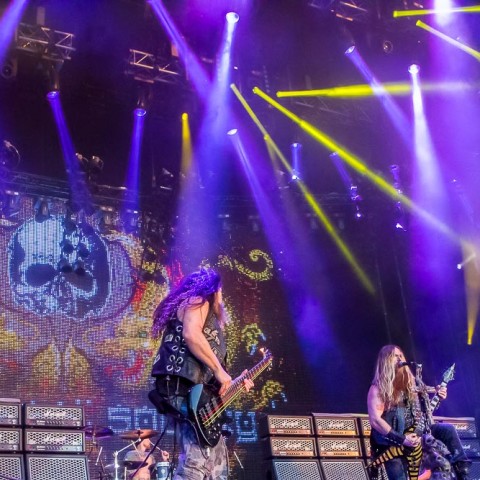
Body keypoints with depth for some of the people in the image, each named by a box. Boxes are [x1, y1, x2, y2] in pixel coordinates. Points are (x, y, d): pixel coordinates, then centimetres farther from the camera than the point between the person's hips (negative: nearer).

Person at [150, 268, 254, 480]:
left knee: (217, 461, 10)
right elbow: (191, 334, -19)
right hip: (184, 384, -11)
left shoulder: (208, 314, 29)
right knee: (199, 458, -20)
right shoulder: (198, 301, 2)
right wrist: (220, 371, -15)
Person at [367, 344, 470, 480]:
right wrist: (401, 439, -24)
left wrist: (438, 397, -2)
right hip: (392, 443, -5)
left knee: (448, 429, -11)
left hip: (414, 433, 5)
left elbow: (425, 407, 19)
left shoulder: (410, 381, 11)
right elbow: (375, 420, -19)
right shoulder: (378, 389, -9)